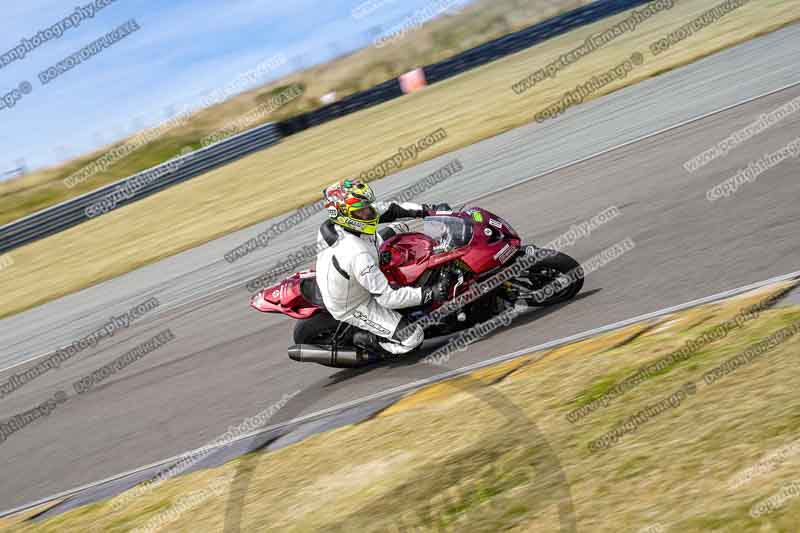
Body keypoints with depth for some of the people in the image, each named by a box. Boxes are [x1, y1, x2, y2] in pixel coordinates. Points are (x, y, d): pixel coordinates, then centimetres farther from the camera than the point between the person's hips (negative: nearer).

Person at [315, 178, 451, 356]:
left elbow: (388, 209, -7)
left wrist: (428, 210, -12)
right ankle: (364, 340, 6)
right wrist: (429, 294, -36)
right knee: (413, 337, -11)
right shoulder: (357, 254, -43)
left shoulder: (334, 224, -20)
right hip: (353, 307, -8)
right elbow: (387, 297, -36)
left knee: (398, 229, 14)